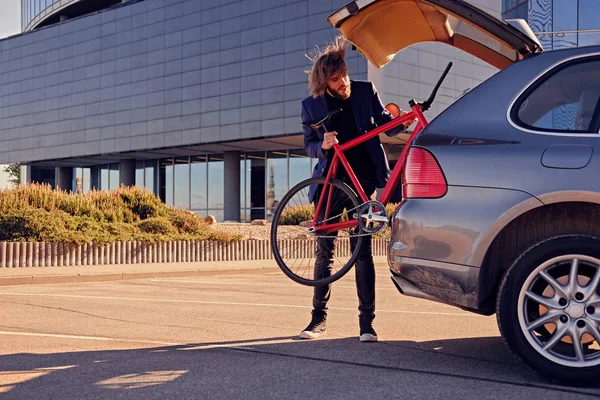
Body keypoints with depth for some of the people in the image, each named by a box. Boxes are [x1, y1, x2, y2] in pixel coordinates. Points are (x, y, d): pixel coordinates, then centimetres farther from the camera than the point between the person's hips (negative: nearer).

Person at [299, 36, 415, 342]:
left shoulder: (365, 91, 1)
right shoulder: (311, 105, 2)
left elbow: (382, 121, 11)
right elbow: (308, 145, 4)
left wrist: (402, 122, -10)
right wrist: (323, 145, -18)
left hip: (361, 179, -1)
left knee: (362, 251, -2)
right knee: (324, 251, 4)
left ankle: (366, 321, 3)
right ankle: (319, 317, 15)